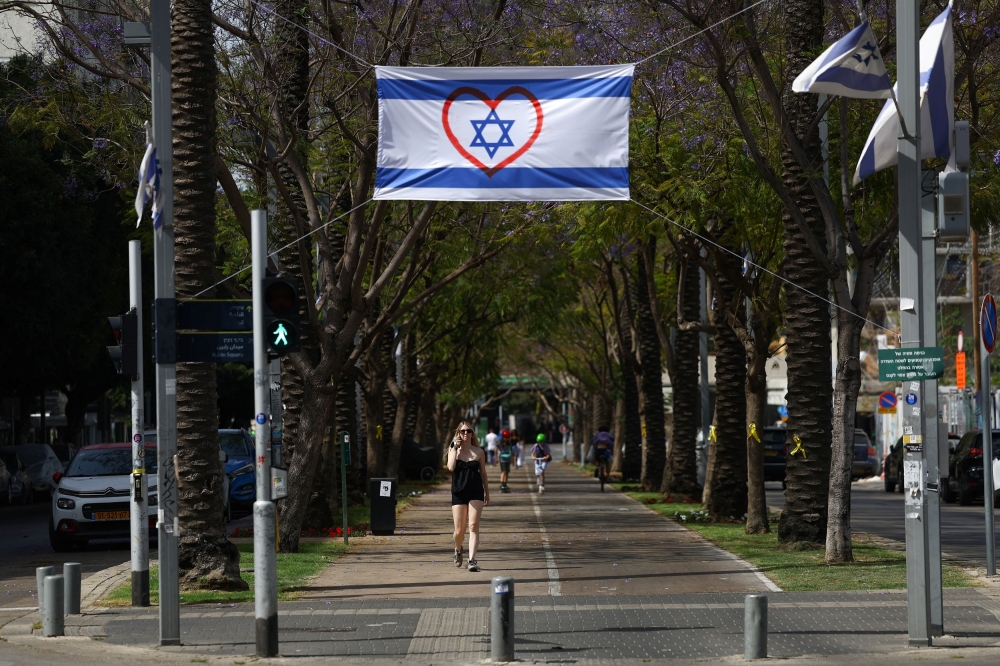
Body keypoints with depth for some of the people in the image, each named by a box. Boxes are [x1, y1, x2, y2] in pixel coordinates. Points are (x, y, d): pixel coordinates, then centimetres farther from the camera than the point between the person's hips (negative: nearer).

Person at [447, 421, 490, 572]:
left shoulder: (479, 452, 5)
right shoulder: (453, 450, 3)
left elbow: (483, 473, 13)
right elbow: (451, 467, -15)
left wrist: (487, 493, 14)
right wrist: (455, 447, -12)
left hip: (476, 493, 0)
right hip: (458, 493, 0)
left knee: (474, 527, -12)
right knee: (459, 530, 4)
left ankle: (472, 560, -17)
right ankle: (458, 551, 36)